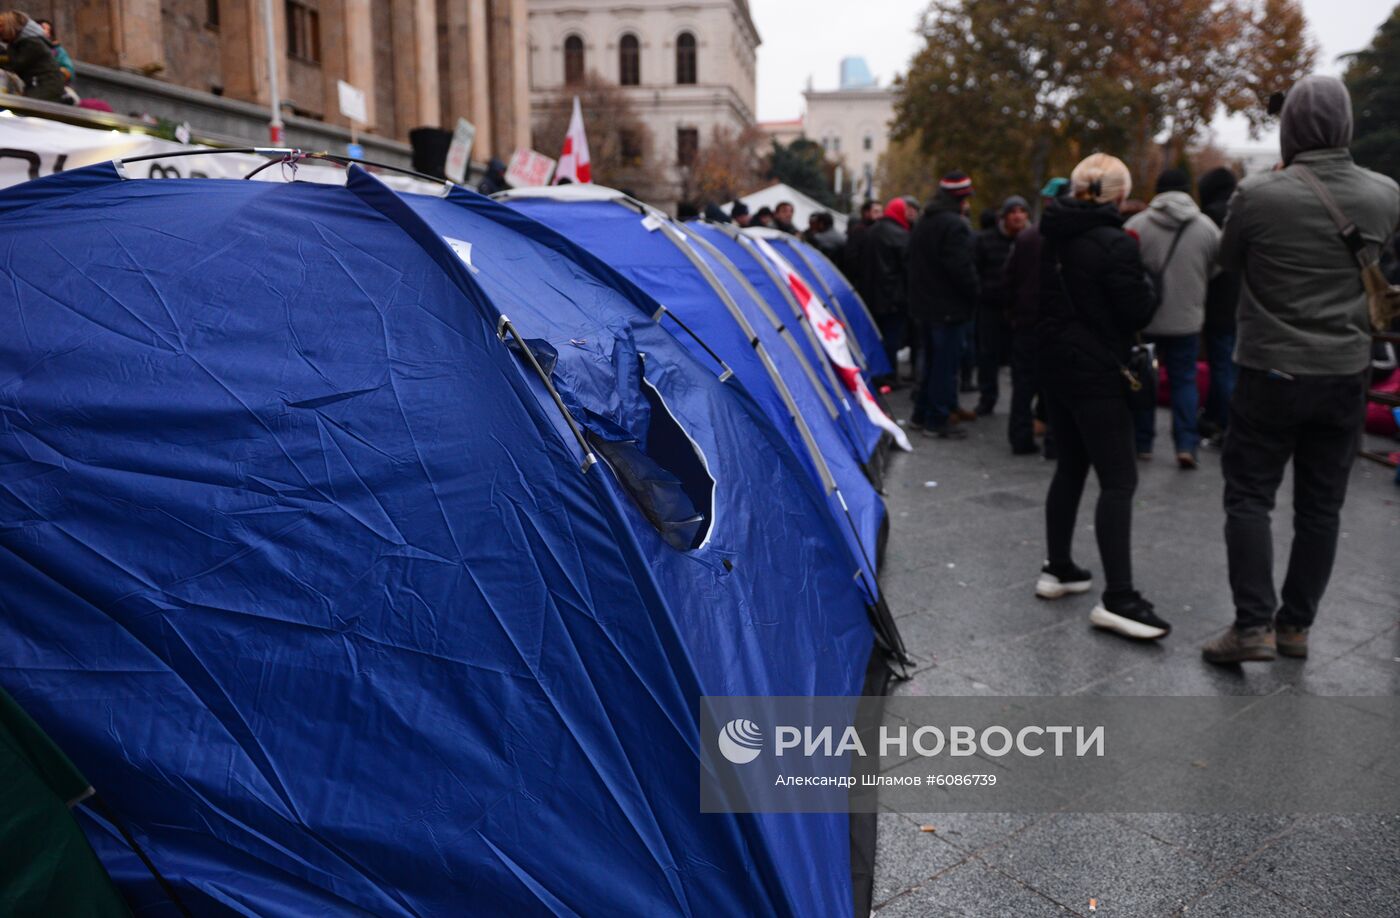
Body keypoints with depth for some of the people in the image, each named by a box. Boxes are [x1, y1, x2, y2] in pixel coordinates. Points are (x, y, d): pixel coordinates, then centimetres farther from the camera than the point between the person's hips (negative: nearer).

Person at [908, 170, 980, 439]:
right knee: (946, 364, -3)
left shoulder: (923, 223, 14)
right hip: (950, 308, -9)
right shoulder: (955, 225, -17)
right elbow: (961, 269, -21)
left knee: (932, 361, 19)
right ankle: (937, 420, 0)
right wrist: (973, 297, -8)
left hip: (925, 305, 9)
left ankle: (922, 414, 25)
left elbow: (914, 264, 19)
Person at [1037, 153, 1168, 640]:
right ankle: (1117, 597, -11)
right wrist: (1147, 285, 6)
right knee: (1118, 479, -8)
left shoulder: (1051, 239, 9)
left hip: (1057, 366, 8)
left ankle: (1058, 569, 24)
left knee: (1070, 467, 17)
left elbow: (1036, 300, 19)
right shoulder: (1115, 244, -15)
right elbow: (1137, 312, -11)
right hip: (1097, 372, -8)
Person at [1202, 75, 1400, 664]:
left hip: (1271, 372, -4)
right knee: (1321, 505, 11)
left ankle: (1253, 626, -2)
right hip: (1346, 373, 4)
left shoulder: (1258, 194, -14)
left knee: (1249, 496, 5)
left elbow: (1229, 260, 2)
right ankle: (1296, 625, 20)